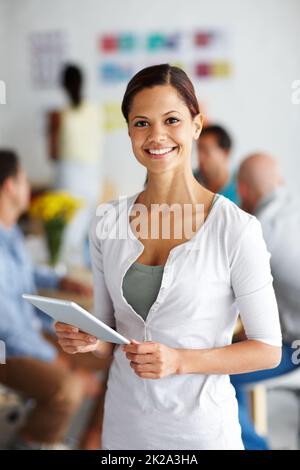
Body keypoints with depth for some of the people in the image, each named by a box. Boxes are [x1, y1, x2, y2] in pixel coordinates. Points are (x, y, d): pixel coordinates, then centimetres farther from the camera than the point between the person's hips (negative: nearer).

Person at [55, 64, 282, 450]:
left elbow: (268, 349, -10)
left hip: (200, 425, -4)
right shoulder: (108, 222, -2)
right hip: (124, 421, 4)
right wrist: (87, 340, -13)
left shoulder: (237, 229, -16)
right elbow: (110, 333, 8)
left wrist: (180, 361, -22)